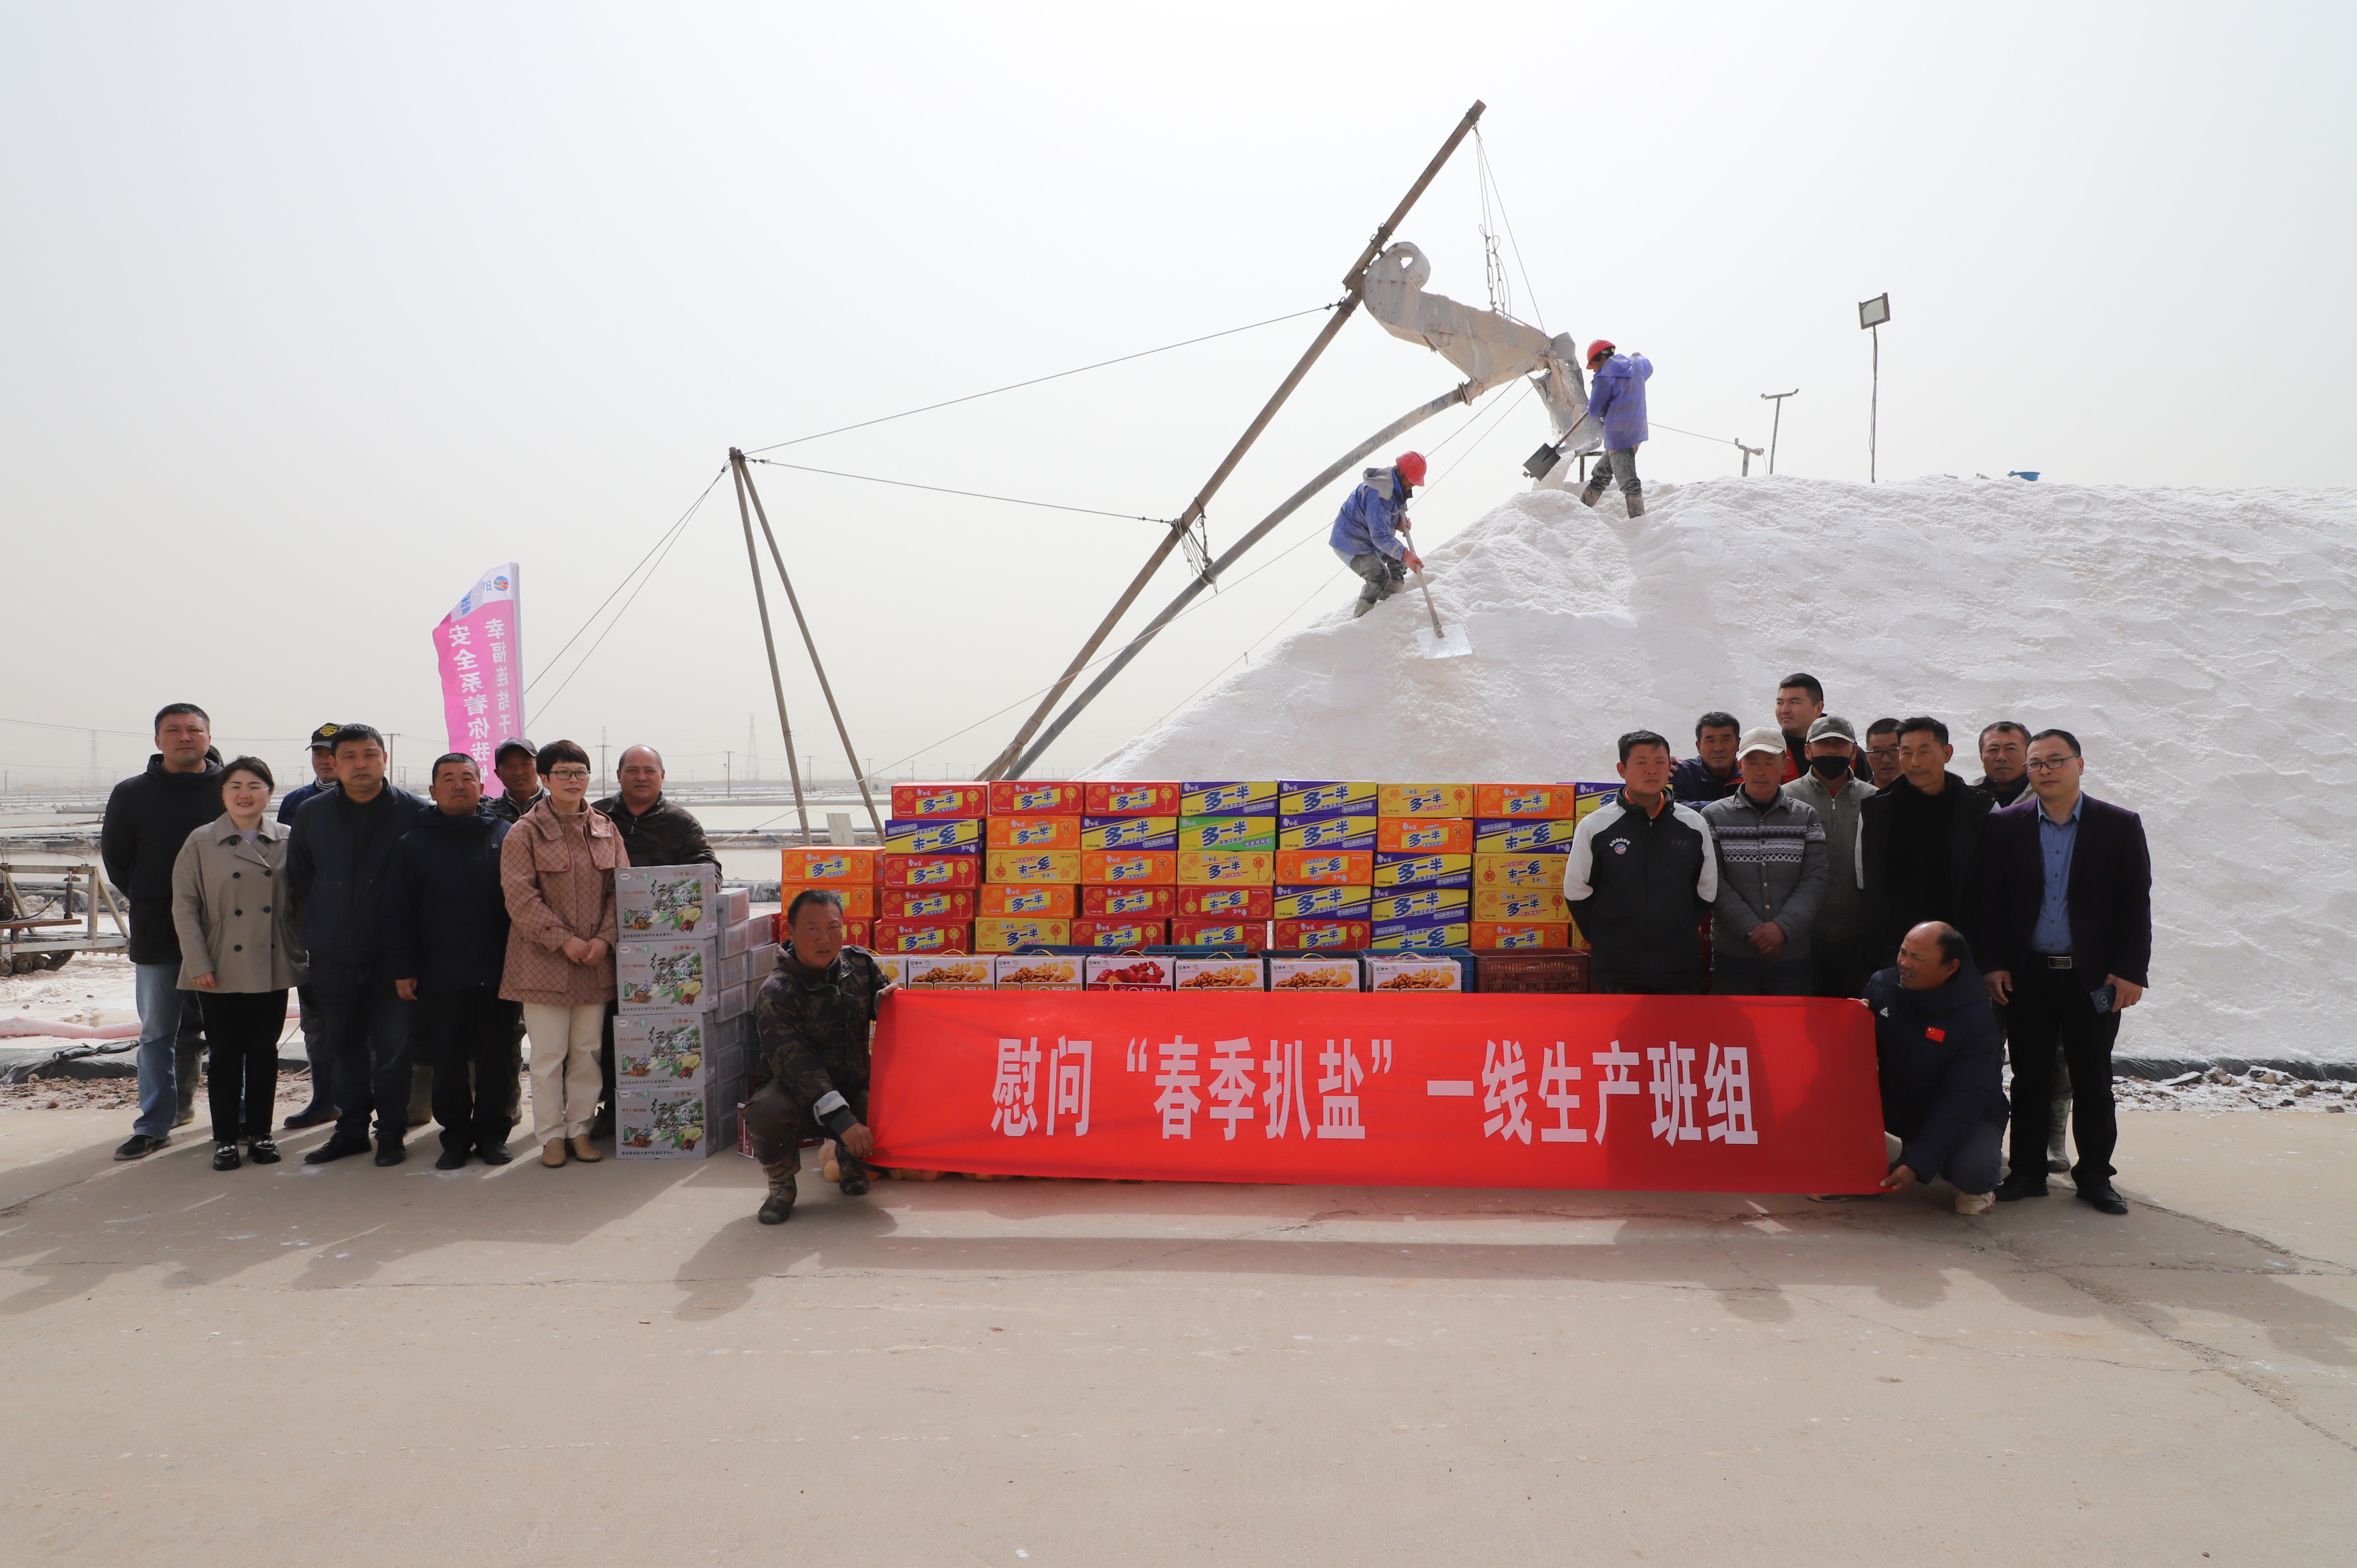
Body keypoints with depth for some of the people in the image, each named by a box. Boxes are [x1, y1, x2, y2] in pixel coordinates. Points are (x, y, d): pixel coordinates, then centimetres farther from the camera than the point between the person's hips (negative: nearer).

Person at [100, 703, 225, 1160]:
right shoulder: (131, 794, 5)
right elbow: (115, 859, 12)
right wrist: (152, 902, 6)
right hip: (156, 935, 1)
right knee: (156, 1033, 7)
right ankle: (154, 1125, 16)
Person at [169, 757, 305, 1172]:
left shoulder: (286, 842, 3)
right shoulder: (201, 842, -1)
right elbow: (184, 907, -3)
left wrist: (300, 953, 1)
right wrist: (198, 964, -9)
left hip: (272, 970, 1)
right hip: (221, 973, -1)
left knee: (264, 1052, 9)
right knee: (226, 1055, 5)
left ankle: (259, 1132, 20)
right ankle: (226, 1138, 16)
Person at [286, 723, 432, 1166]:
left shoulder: (414, 813, -3)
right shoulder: (311, 814, 6)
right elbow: (297, 880, 16)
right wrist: (317, 928, 12)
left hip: (391, 955, -3)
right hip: (333, 958, 3)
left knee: (393, 1047, 0)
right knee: (344, 1047, 11)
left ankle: (391, 1133, 10)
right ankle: (351, 1129, 22)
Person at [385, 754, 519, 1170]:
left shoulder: (505, 836, 6)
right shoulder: (414, 844, 6)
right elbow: (397, 914, 5)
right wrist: (403, 969, -1)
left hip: (498, 974, 0)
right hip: (440, 977, 0)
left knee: (497, 1058, 6)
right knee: (448, 1062, 5)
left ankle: (492, 1133, 18)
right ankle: (456, 1136, 18)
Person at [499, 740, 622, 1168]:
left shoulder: (606, 830, 10)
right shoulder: (525, 832, -3)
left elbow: (620, 890, 8)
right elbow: (520, 896, -9)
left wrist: (605, 939, -6)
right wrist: (563, 940, -15)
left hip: (596, 962, 4)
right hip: (544, 962, -4)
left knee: (588, 1051, 8)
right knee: (548, 1055, 1)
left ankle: (580, 1128, 20)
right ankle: (550, 1135, 12)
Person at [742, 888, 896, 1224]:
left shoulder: (860, 964, -1)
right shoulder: (775, 994, -17)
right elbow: (798, 1066, -25)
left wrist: (883, 1000, -9)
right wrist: (843, 1121, -34)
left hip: (856, 1091, 4)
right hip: (801, 1096, -4)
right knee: (765, 1113, -36)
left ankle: (852, 1161, 15)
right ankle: (782, 1186, -2)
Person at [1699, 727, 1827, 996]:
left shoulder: (1806, 816, 10)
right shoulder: (1714, 816, 5)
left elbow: (1814, 881, 1)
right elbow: (1715, 883, -4)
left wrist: (1783, 926, -13)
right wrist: (1752, 929, -14)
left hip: (1792, 955, 1)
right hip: (1732, 954, -1)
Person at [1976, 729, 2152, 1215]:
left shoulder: (2120, 826, 1)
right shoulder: (2006, 825, 3)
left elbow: (2136, 904, 0)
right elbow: (1991, 900, 3)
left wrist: (2131, 971, -7)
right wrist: (1995, 964, -4)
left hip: (2094, 976, 0)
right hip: (2027, 975, 1)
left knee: (2093, 1079, 8)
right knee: (2030, 1077, 7)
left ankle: (2095, 1176, 19)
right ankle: (2027, 1172, 17)